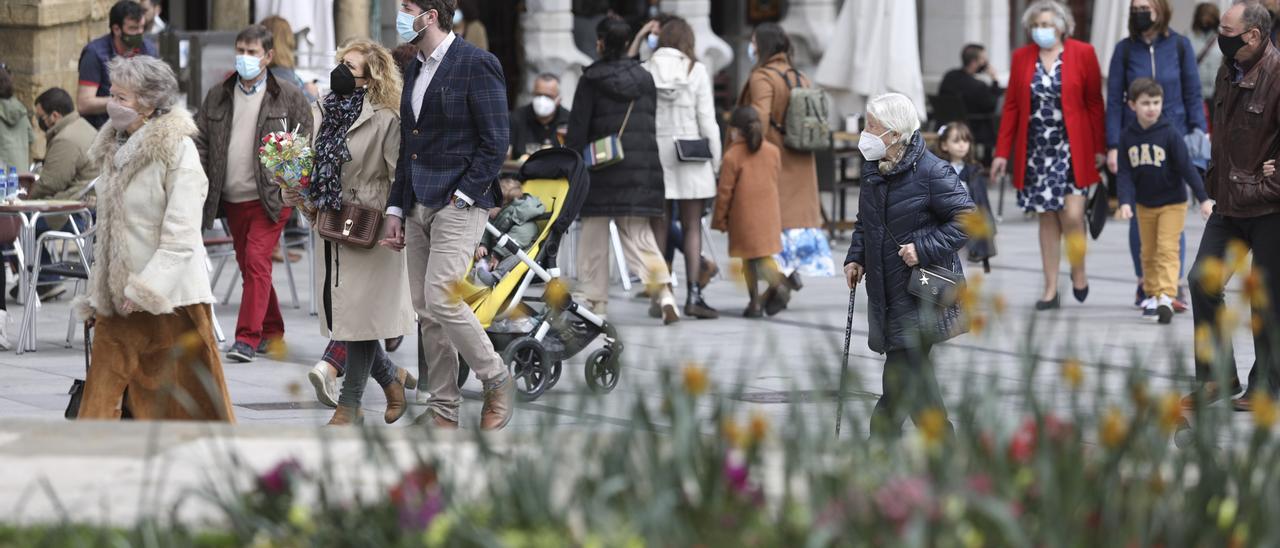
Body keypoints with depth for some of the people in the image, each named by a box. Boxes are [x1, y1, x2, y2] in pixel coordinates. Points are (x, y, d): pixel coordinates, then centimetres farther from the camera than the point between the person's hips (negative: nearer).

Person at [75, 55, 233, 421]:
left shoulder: (178, 151, -11)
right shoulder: (115, 149, 13)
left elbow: (180, 236, -17)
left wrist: (144, 291, -20)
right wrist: (96, 294, 15)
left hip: (169, 298, -7)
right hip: (116, 302, 7)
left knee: (189, 405, 2)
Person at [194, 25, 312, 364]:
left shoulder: (288, 97, 0)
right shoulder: (217, 97, 10)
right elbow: (202, 142, 11)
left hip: (269, 197, -5)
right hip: (232, 198, 5)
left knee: (256, 262, -15)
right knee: (249, 267, 11)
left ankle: (248, 339, -17)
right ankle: (271, 333, 25)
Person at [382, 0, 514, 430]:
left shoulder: (477, 64, -9)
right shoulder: (415, 69, 16)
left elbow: (495, 143, -12)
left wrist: (463, 196, -16)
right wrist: (396, 208, 15)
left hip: (458, 203, -8)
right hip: (418, 207, 8)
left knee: (440, 298, -17)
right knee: (425, 310, 5)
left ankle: (496, 382, 1)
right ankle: (442, 408, 10)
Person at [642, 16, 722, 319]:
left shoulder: (644, 71, -1)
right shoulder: (696, 70, -3)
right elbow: (707, 119, -3)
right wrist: (716, 159, 4)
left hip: (653, 154, 1)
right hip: (690, 156, -1)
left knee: (659, 227, 7)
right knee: (692, 226, 3)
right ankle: (693, 294, -6)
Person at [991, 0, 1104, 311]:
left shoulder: (1082, 54, -2)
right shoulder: (1022, 58, 6)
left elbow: (1095, 103, 0)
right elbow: (1011, 107, 8)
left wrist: (1100, 147, -3)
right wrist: (1002, 152, 4)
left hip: (1072, 150, -3)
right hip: (1035, 151, 3)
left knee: (1072, 215, -12)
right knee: (1047, 218, 5)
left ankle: (1078, 273, 14)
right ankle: (1050, 290, 10)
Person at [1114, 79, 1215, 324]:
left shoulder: (1170, 134, -14)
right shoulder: (1128, 137, -5)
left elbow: (1187, 167, -13)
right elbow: (1124, 173, -4)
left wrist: (1203, 198, -15)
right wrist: (1125, 201, -18)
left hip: (1172, 203, -4)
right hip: (1144, 205, 4)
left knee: (1167, 250, -13)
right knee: (1149, 253, 13)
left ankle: (1166, 297, -20)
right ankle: (1152, 295, 26)